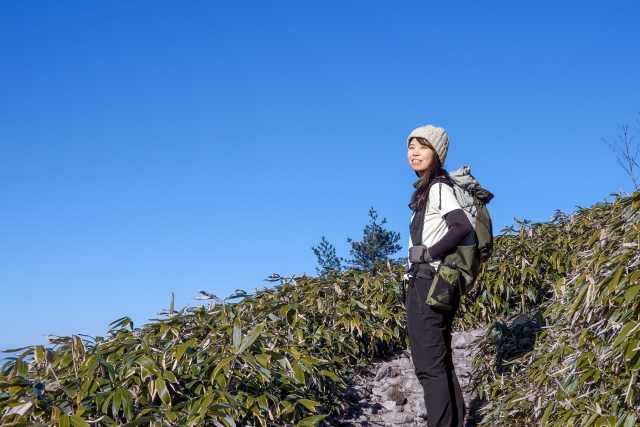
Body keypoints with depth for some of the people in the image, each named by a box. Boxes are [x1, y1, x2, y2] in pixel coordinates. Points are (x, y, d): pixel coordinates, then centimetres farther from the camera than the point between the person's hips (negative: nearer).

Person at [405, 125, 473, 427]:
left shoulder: (437, 188, -11)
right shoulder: (426, 189, 16)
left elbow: (463, 227, -26)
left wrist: (429, 253, -17)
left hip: (429, 284, -10)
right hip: (425, 283, 10)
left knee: (429, 365, -9)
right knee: (440, 362, 13)